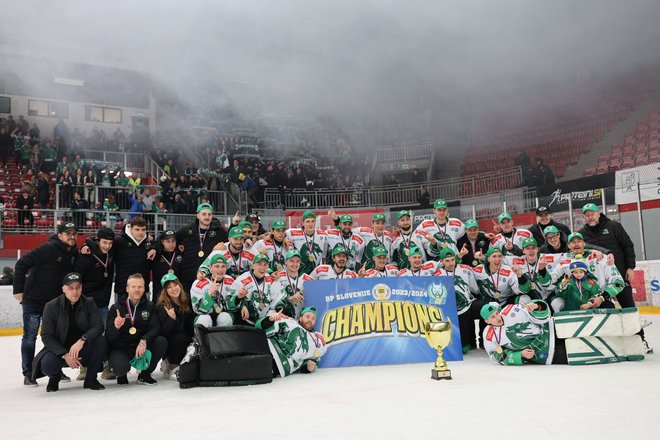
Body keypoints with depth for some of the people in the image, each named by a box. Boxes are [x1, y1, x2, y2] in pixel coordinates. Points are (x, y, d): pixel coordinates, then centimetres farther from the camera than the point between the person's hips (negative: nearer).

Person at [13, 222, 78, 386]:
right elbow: (21, 264, -18)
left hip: (54, 301, 7)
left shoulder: (73, 254, 2)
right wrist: (18, 289, -17)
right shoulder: (48, 249, -18)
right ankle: (28, 374, 11)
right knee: (30, 337, 2)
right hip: (33, 299, -6)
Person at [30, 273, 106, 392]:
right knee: (47, 365, -32)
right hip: (59, 349, -1)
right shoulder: (52, 306, -11)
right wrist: (65, 355, -23)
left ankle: (91, 379, -6)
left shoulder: (89, 303, -7)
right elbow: (46, 336, -11)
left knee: (100, 340, -27)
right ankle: (55, 377, 9)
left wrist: (82, 340, -36)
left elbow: (98, 326, -17)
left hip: (83, 349, 1)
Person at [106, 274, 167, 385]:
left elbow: (155, 328, -8)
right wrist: (115, 327, -32)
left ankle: (145, 374, -1)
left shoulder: (149, 306, 4)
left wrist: (144, 341, -28)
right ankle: (122, 374, 8)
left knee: (161, 341, -24)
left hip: (141, 347, 3)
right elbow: (109, 337, -9)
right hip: (119, 349, -3)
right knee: (121, 367, -35)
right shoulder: (116, 308, -3)